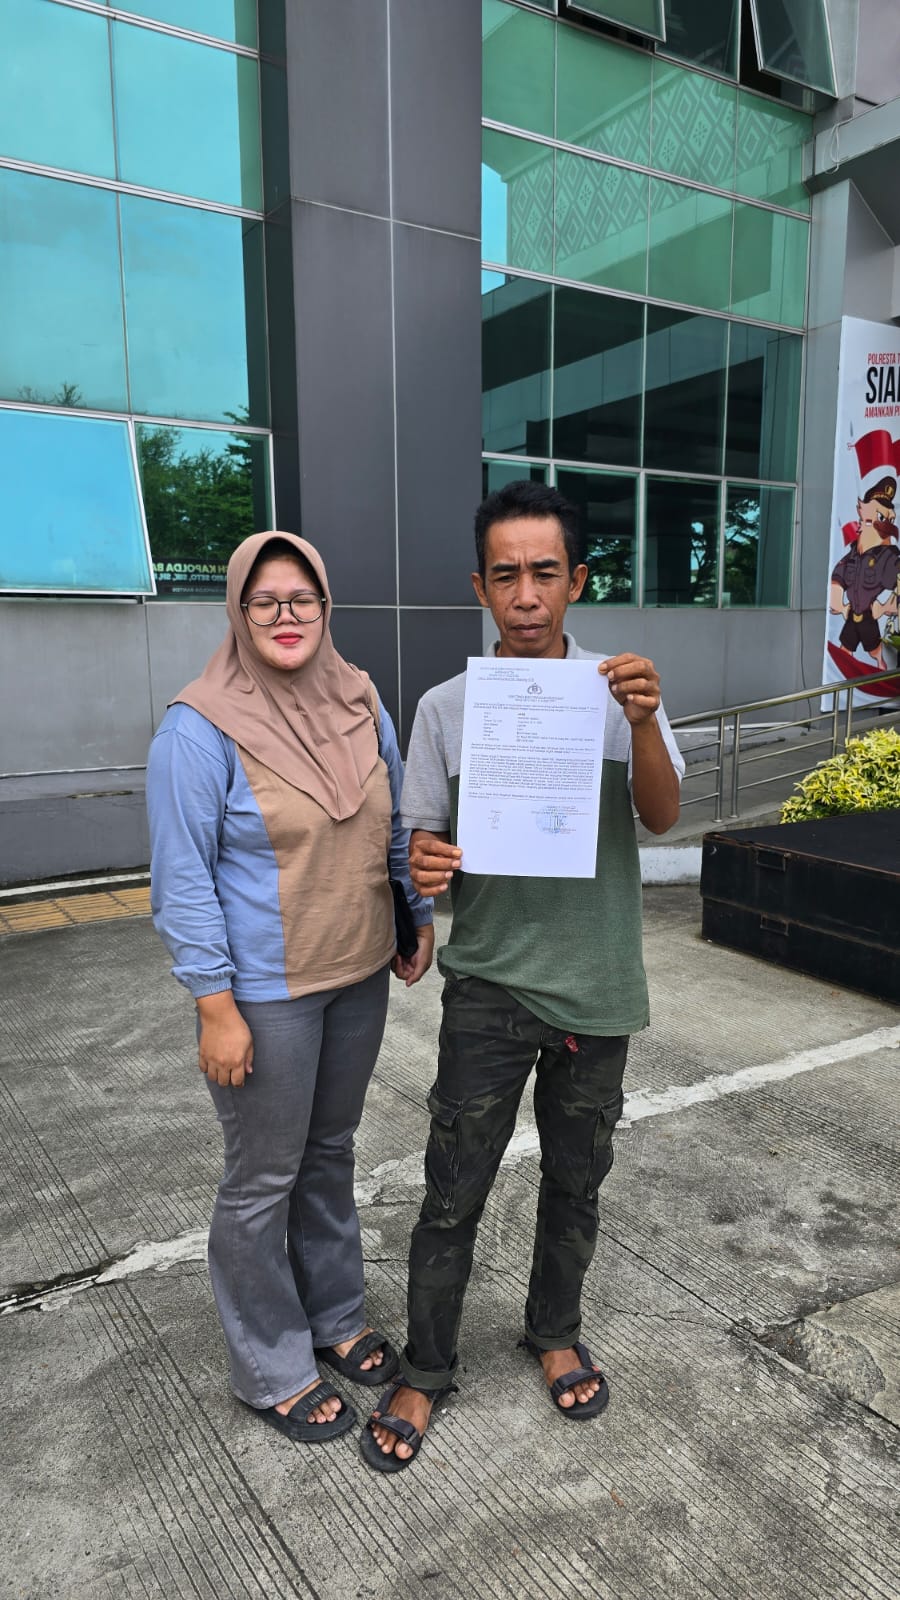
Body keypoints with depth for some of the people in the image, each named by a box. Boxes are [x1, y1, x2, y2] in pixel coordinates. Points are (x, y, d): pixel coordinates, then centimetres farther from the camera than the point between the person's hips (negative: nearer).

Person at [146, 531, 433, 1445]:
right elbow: (183, 880, -16)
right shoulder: (201, 727, -16)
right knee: (263, 1180, 9)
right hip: (266, 992, -6)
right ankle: (269, 1371, 31)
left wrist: (420, 915, 10)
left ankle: (334, 1318, 43)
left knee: (331, 1153, 21)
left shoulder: (361, 704, 2)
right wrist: (215, 1006, -17)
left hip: (359, 974, 6)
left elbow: (395, 824, 13)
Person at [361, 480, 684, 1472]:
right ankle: (425, 1371, 31)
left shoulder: (620, 689, -5)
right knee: (453, 1193, 8)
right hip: (489, 987, -1)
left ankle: (554, 1332, 45)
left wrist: (644, 723, -32)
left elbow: (662, 816, -14)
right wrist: (426, 865, -24)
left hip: (596, 987, 1)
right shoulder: (444, 708, -5)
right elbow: (423, 841, 0)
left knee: (575, 1179, 19)